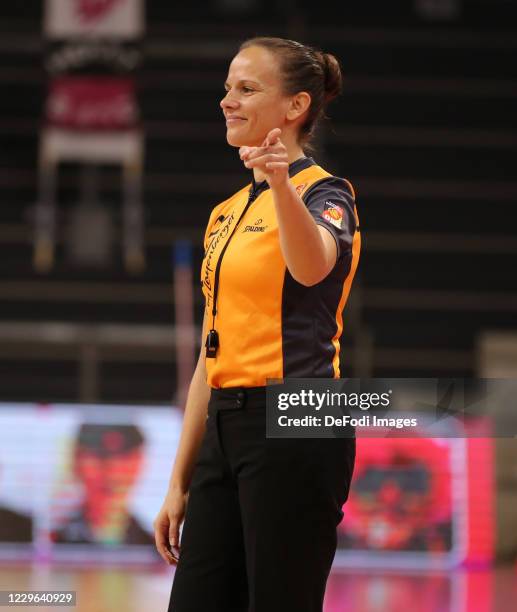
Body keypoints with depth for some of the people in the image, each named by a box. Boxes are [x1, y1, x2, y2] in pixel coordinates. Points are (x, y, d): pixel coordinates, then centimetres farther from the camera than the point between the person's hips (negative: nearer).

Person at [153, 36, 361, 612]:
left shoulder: (324, 193, -7)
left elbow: (313, 268, -33)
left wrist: (282, 184, -52)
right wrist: (180, 483, 16)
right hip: (227, 432, 8)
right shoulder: (226, 213, 18)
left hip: (293, 433, -8)